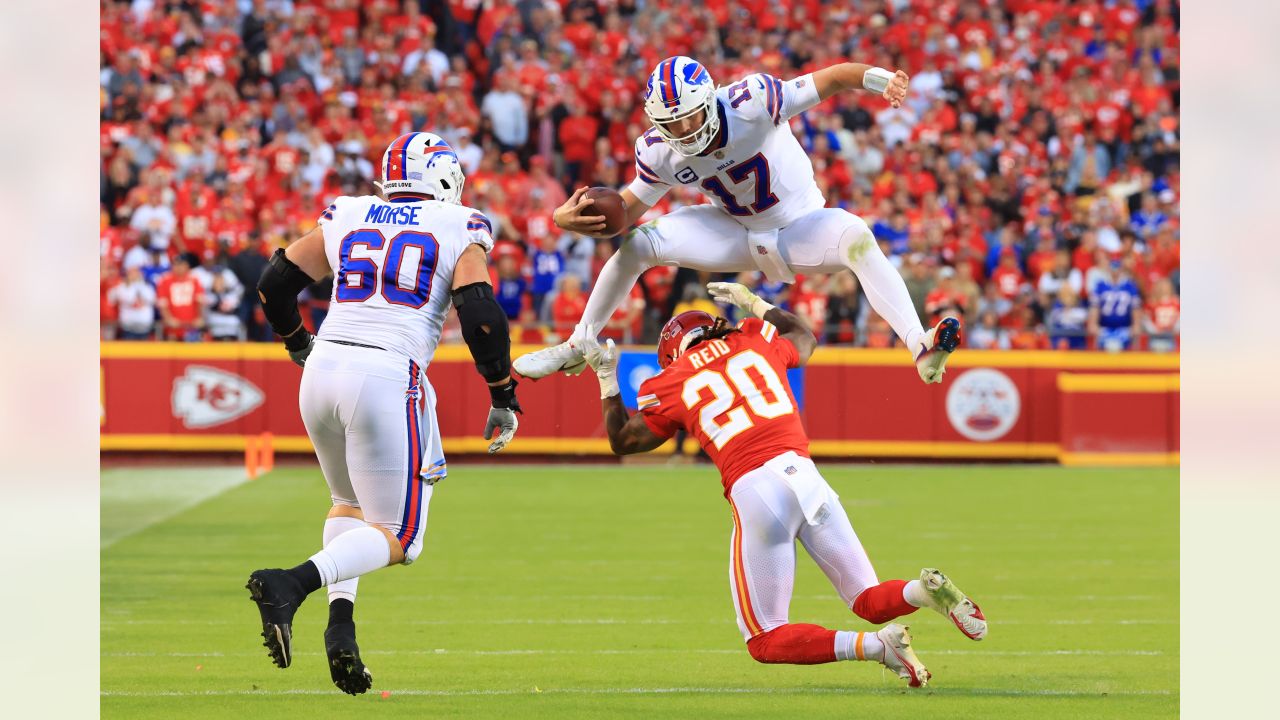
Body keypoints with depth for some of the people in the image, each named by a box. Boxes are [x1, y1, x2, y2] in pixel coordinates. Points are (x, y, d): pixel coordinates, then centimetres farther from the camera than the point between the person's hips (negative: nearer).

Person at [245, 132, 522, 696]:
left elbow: (275, 284, 21)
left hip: (323, 371, 5)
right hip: (389, 376, -5)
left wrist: (300, 346, 39)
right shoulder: (460, 229, 5)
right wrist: (504, 397, 4)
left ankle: (341, 626, 6)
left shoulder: (347, 218, 16)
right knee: (398, 537, 2)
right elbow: (480, 315, -6)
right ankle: (292, 584, -23)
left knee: (352, 503, 28)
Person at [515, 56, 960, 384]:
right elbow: (629, 208, -2)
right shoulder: (659, 153, -16)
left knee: (857, 239, -36)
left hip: (799, 228, -4)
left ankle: (920, 348, -45)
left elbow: (829, 79, -32)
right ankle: (577, 348, 9)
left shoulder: (751, 102, -31)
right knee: (636, 244, -10)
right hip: (736, 234, 4)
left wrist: (878, 78, -52)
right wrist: (573, 217, -22)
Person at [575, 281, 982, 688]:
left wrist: (606, 379, 37)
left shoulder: (672, 384, 10)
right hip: (805, 476, 4)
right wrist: (754, 303, 56)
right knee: (869, 601, 16)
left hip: (754, 494, -4)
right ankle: (925, 590, -19)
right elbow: (805, 339, 44)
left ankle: (872, 646, -20)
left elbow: (622, 441, 27)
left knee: (766, 642, 5)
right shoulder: (756, 342, 20)